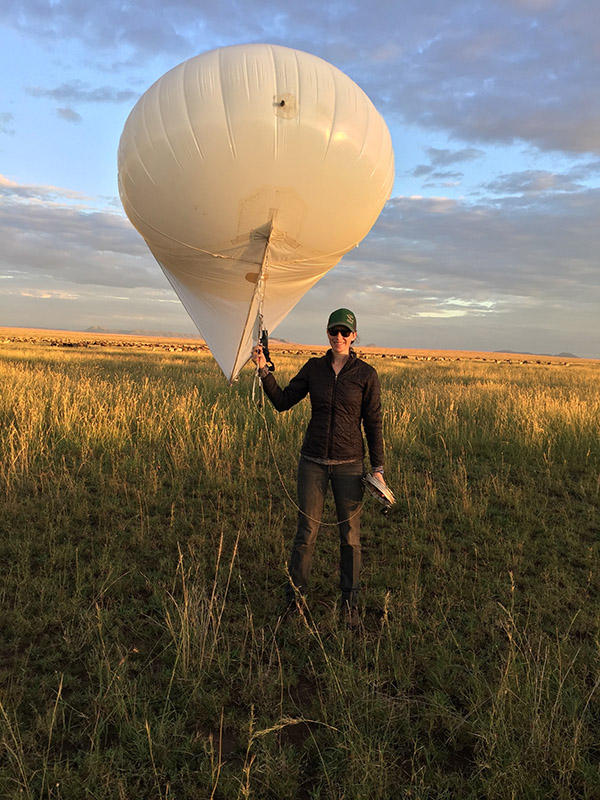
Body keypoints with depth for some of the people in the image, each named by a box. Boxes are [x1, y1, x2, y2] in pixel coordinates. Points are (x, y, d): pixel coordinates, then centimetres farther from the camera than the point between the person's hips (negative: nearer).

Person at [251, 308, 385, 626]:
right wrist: (264, 370, -8)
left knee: (350, 536, 7)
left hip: (348, 463, -1)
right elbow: (283, 401, 4)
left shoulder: (366, 374, -4)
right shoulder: (314, 368, 4)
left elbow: (373, 423, -1)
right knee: (306, 532, 6)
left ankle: (350, 603, 24)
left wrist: (377, 466, -2)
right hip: (313, 461, 2)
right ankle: (293, 599, 23)